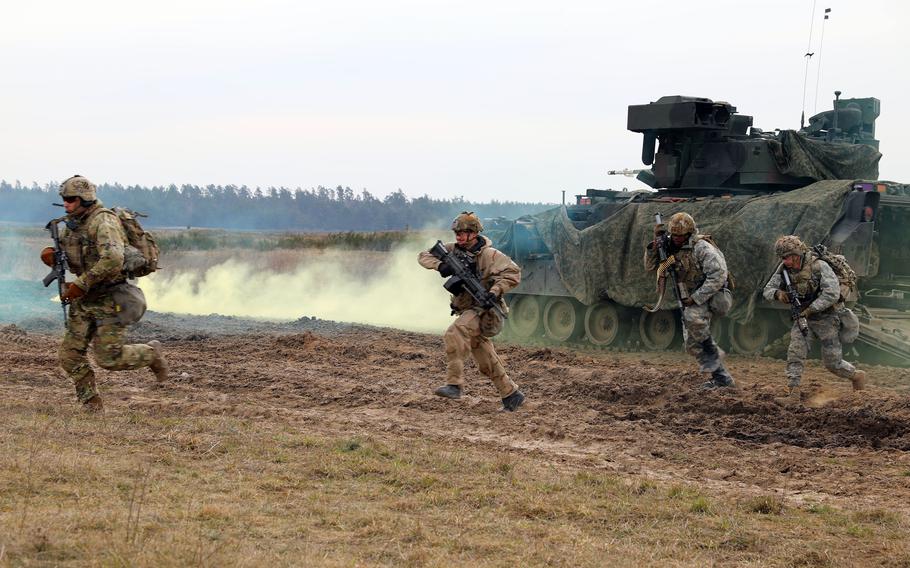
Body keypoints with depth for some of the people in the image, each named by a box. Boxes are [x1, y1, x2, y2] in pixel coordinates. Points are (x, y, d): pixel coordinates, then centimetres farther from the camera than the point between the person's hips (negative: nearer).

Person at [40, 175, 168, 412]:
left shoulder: (103, 221, -19)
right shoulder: (73, 224, 8)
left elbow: (113, 259, -33)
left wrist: (81, 284, -29)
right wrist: (50, 254, -3)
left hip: (109, 301, -8)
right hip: (84, 301, 8)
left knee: (109, 358, -6)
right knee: (69, 355, 0)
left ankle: (151, 353, 20)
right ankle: (92, 405, 12)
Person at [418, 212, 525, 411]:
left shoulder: (489, 255, -13)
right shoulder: (453, 250, 4)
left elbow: (513, 273, -17)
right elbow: (424, 256, 4)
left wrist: (494, 292, -29)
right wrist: (440, 265, -17)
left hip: (484, 310, -7)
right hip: (467, 311, 7)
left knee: (455, 333, -31)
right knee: (487, 362, 11)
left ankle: (454, 383, -31)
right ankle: (511, 395, 23)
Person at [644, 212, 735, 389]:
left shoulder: (702, 248, -21)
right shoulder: (671, 248, 3)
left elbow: (718, 276, -26)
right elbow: (650, 266, 6)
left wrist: (696, 298, -27)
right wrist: (654, 246, -13)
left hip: (712, 295, -8)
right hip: (694, 297, 8)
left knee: (692, 316, -36)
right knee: (692, 344, 2)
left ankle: (712, 352, -17)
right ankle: (722, 378, 10)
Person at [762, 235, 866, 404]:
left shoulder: (819, 266, -22)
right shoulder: (785, 269, -4)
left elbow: (832, 293, -29)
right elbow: (767, 290, -1)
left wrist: (810, 310, -31)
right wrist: (777, 293, -25)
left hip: (826, 317, -5)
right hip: (802, 316, 5)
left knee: (832, 363, 2)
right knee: (795, 354, -13)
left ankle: (857, 376, 29)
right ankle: (793, 394, -14)